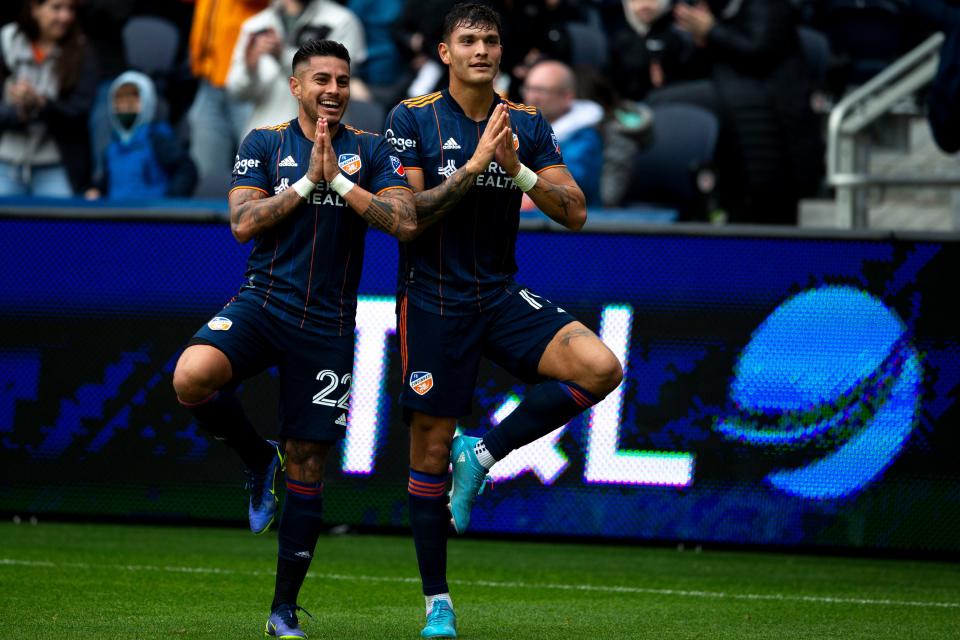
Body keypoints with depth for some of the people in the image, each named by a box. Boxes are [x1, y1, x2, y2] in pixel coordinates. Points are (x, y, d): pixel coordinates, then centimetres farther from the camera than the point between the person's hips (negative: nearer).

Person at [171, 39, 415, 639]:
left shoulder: (372, 150, 4)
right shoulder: (264, 144, 4)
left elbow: (406, 222, -9)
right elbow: (243, 223, -7)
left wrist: (340, 180, -13)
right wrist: (307, 180, -12)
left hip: (327, 326, 0)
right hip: (263, 302, 0)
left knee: (308, 464, 2)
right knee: (192, 378, -31)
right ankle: (259, 459, 0)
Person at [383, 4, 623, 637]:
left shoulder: (529, 125, 5)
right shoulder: (412, 120, -4)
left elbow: (575, 213, 0)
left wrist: (520, 170, -16)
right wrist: (473, 168, -21)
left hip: (502, 294, 3)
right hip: (433, 299, -3)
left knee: (600, 368, -21)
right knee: (430, 447, -1)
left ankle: (483, 453, -4)